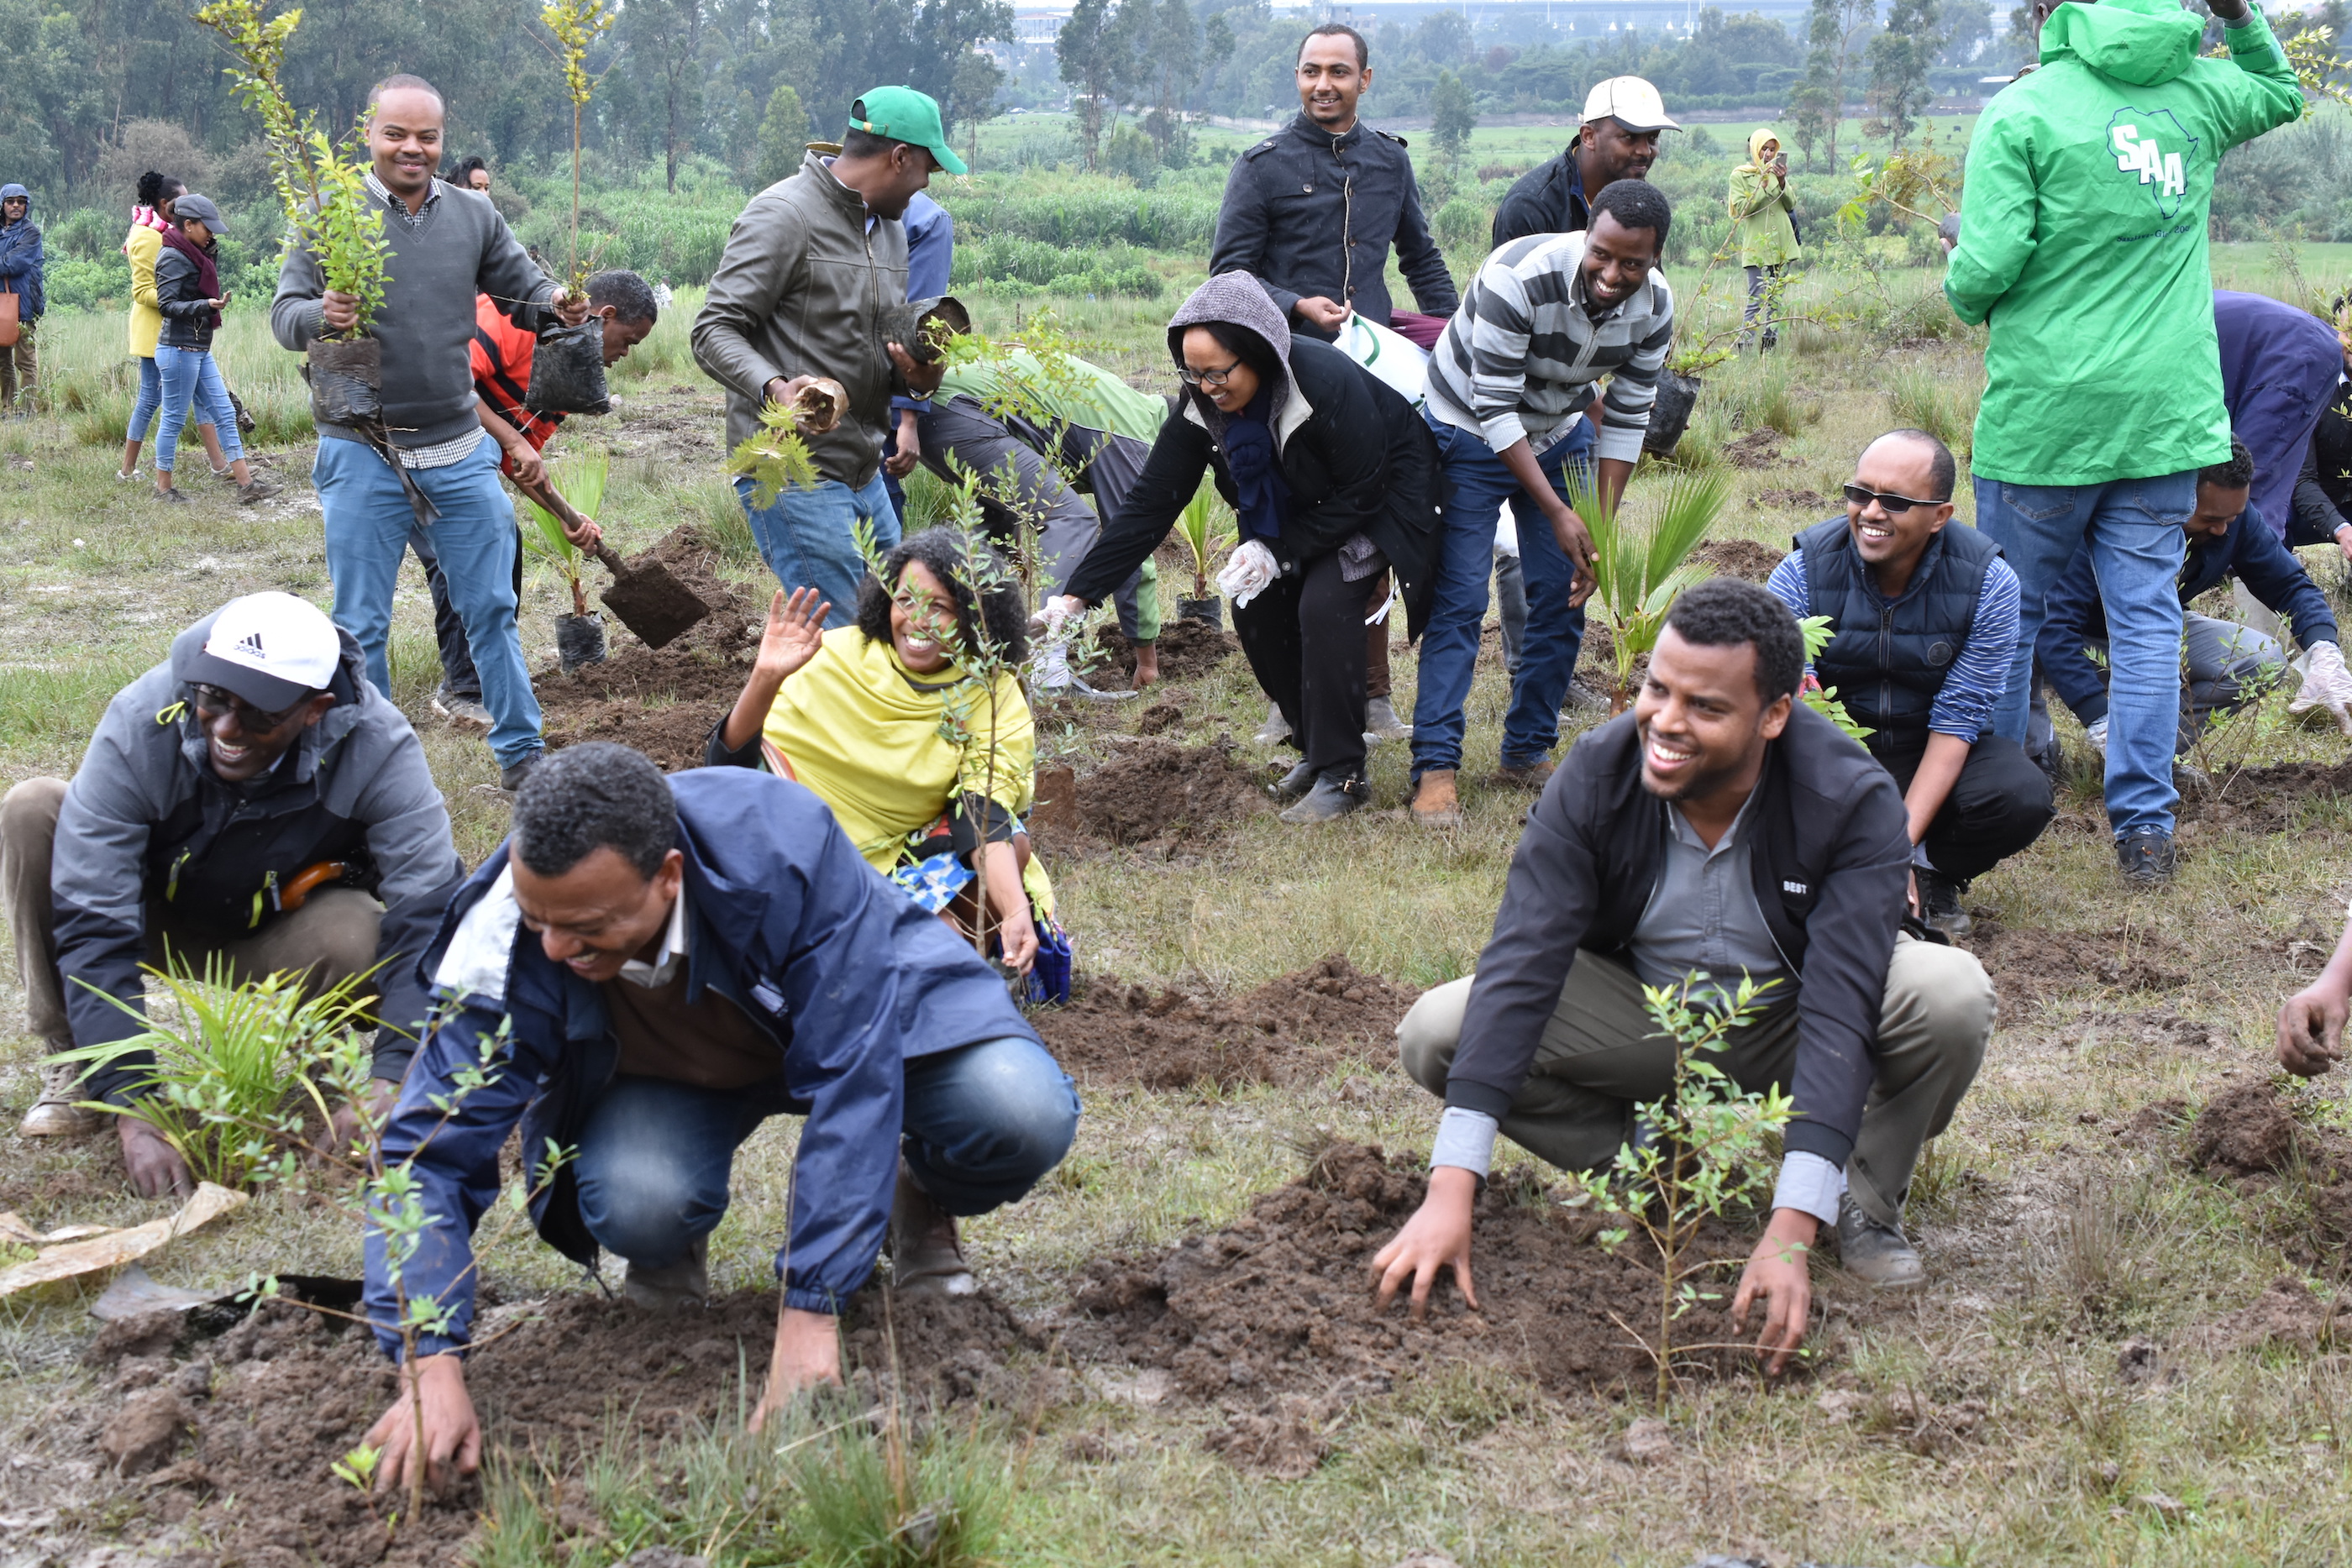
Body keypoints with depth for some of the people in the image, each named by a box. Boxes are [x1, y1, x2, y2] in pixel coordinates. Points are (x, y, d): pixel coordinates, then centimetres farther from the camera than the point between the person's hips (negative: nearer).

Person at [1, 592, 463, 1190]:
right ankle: (76, 1062, -12)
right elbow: (93, 923, -30)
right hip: (158, 923, 1)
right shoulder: (141, 722, -29)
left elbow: (429, 910, -31)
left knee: (357, 936, -35)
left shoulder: (374, 744, -28)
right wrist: (132, 1105, -38)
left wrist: (394, 1079, -43)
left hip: (268, 947, -1)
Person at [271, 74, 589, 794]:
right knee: (361, 625, 5)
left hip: (460, 450, 3)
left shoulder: (473, 215, 6)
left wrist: (556, 303, -12)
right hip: (362, 456, -3)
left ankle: (520, 752, 20)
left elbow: (521, 283, 11)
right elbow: (284, 314, -4)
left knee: (492, 609, 9)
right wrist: (320, 315, -28)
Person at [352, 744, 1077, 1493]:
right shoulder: (504, 942, -31)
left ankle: (922, 1198, 7)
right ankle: (674, 1245, 5)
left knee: (1024, 1118, -29)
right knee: (637, 1208, -34)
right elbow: (429, 1155, -26)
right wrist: (432, 1366, -40)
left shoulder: (784, 846, -38)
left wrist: (807, 1315, -39)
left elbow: (852, 1084, -35)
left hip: (865, 1020, -1)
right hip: (668, 1076, 1)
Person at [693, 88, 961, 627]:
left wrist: (913, 374, 2)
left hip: (866, 475, 9)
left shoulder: (889, 227, 17)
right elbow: (715, 332, -15)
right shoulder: (784, 214, -11)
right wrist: (774, 388, -34)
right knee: (839, 638, -13)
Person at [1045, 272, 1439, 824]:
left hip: (1384, 499, -7)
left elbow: (1362, 492, -27)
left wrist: (1279, 551, -30)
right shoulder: (1202, 406, -17)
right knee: (1254, 606, -10)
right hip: (1301, 509, 7)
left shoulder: (1328, 383, -35)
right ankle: (1315, 749, 8)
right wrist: (1077, 594, -23)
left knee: (1324, 600, -27)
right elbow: (1148, 503, -16)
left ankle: (1342, 773, -17)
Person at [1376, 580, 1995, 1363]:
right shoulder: (1596, 777, -22)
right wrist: (1449, 1193, -38)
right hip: (1645, 1020, 2)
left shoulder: (1852, 799, -28)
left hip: (1788, 1026, -1)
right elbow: (1520, 967, -29)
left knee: (1950, 995, -32)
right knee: (1435, 1034, -21)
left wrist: (1789, 1234, -45)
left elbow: (1841, 1009, -35)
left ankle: (1864, 1203, -4)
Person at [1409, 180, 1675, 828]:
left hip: (1559, 434, 5)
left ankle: (1527, 754, 15)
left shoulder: (1654, 308, -17)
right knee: (1460, 598, -12)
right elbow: (1494, 409, -30)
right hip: (1470, 429, -5)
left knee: (1563, 596, 2)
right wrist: (1559, 514, -30)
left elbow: (1627, 418, -6)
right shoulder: (1519, 278, -34)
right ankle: (1435, 768, -11)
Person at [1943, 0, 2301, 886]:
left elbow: (1987, 265, -15)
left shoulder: (2020, 111, -10)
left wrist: (1966, 296, 5)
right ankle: (2145, 828, 5)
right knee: (2147, 616, 6)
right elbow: (2282, 90, 28)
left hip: (2045, 412, -3)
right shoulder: (2198, 95, 4)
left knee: (2009, 612, 11)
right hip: (2169, 411, 3)